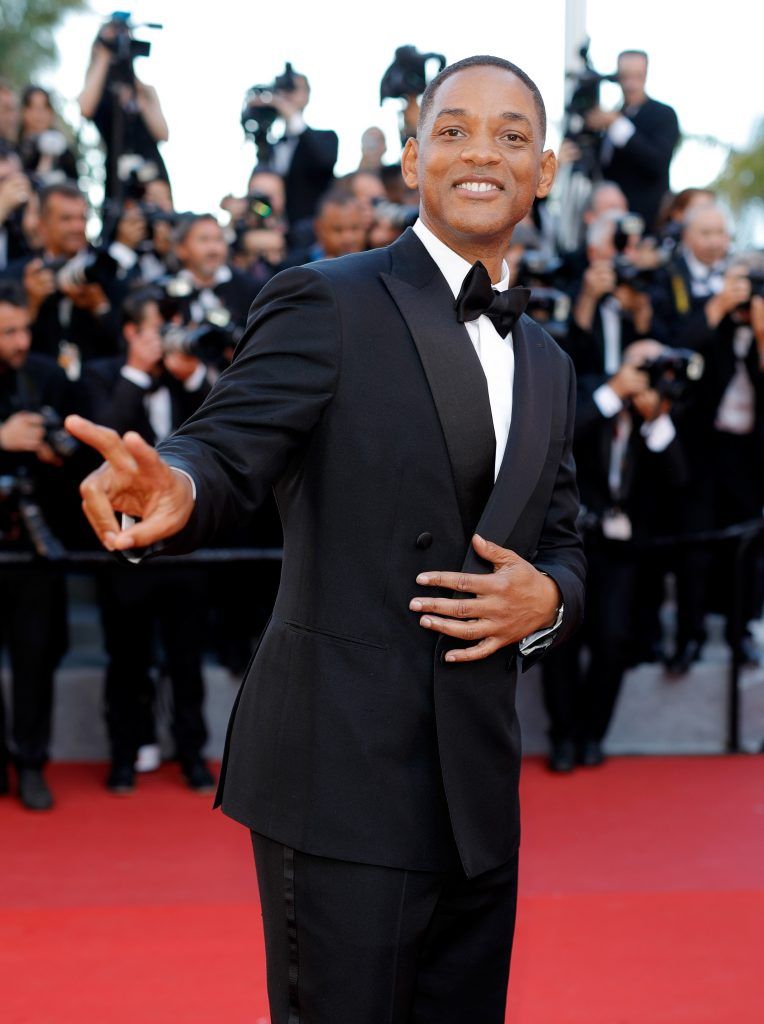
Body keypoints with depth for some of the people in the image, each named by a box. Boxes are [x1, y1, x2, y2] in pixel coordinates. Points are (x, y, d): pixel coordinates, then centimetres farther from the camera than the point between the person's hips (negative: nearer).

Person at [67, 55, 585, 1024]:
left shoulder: (548, 364, 17)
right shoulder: (325, 302, -4)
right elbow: (226, 452, -13)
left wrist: (546, 599, -2)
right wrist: (175, 488, -37)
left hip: (477, 789, 7)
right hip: (344, 775, -7)